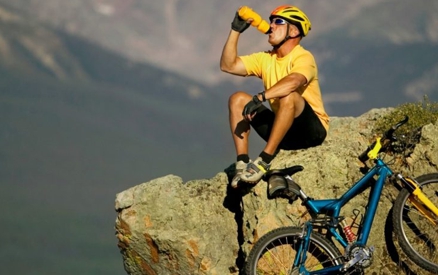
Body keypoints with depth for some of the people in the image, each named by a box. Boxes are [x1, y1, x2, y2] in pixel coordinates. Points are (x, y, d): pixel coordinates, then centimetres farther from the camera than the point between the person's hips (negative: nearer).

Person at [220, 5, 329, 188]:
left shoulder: (303, 57, -14)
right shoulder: (266, 59, 8)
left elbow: (293, 82, -36)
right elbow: (228, 65, 0)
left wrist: (260, 98, -46)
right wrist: (235, 31, -5)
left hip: (312, 130, -7)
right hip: (284, 130, 7)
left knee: (288, 96, -35)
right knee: (238, 99, -5)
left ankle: (264, 161, -32)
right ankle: (242, 163, -15)